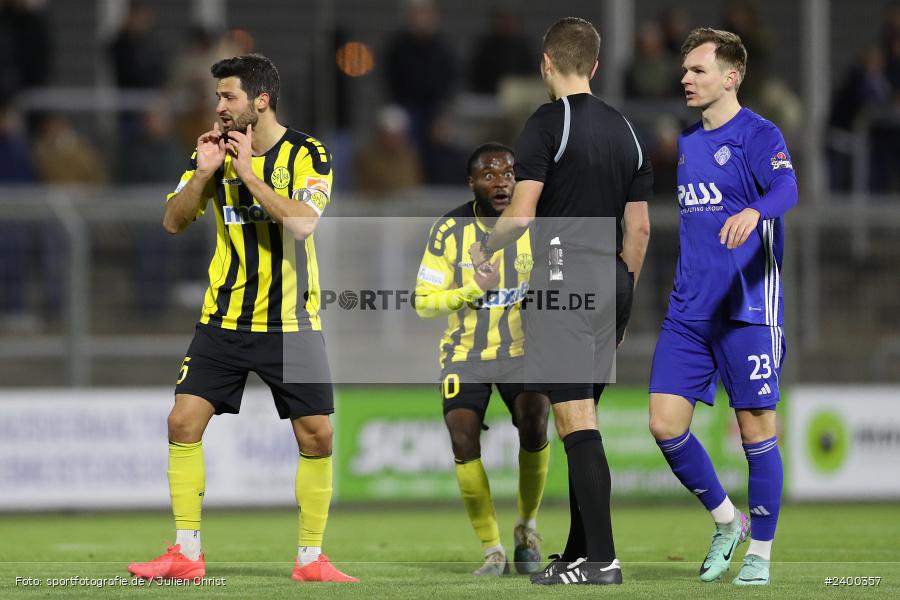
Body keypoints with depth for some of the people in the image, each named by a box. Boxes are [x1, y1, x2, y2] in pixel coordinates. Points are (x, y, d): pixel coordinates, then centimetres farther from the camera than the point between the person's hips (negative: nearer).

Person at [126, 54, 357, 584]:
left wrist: (249, 173, -21)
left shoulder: (306, 153, -8)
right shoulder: (217, 149, 4)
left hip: (292, 321, -3)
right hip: (225, 317, 3)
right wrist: (204, 173, -12)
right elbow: (174, 222, 2)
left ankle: (311, 557, 8)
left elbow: (302, 223, -23)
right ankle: (187, 554, 0)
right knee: (184, 422, -8)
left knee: (317, 435, -5)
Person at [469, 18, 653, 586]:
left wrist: (485, 248, 4)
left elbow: (521, 213, -14)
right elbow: (639, 228, 15)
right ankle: (579, 554, 17)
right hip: (611, 283, 7)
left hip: (563, 282, -7)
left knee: (577, 421, -9)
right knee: (582, 420, 14)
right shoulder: (624, 129, 14)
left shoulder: (549, 123, -8)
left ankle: (602, 557, -14)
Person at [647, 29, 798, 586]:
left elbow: (785, 188, -28)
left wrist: (752, 211, -47)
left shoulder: (757, 135, -8)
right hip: (688, 311, 7)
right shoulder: (684, 142, 14)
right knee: (666, 423, -2)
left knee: (757, 430, -1)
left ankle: (760, 553, 11)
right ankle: (726, 523, 19)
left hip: (748, 309, -6)